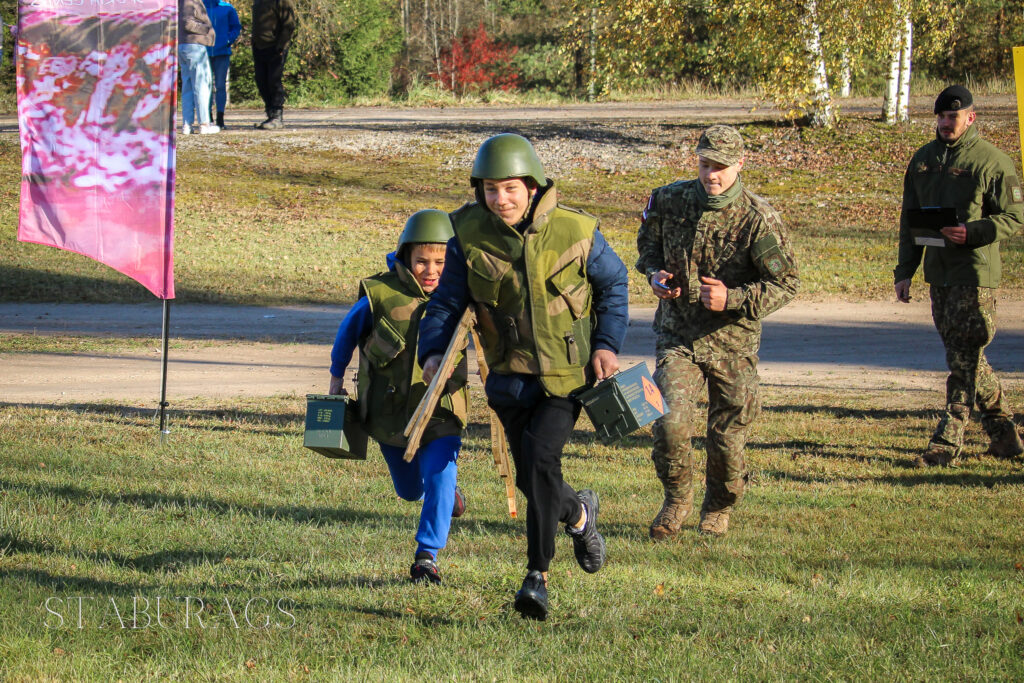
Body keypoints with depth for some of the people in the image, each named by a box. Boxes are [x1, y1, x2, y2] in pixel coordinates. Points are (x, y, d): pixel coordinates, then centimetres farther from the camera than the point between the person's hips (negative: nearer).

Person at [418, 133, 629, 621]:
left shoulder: (575, 232, -12)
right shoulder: (470, 236, -9)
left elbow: (613, 284, 5)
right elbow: (446, 303, -5)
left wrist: (607, 343, -7)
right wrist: (432, 351, -23)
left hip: (569, 375, -3)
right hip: (511, 378, 3)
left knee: (540, 457, -23)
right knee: (531, 479, 8)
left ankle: (538, 576, -15)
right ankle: (579, 514, 44)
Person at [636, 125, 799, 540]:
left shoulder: (758, 220, -14)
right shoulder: (670, 201, -3)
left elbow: (786, 284, -10)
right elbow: (648, 238, 19)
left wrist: (733, 299, -24)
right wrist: (654, 272, -3)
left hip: (732, 340, -1)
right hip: (678, 335, 1)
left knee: (727, 436, 6)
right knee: (670, 423, -15)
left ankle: (719, 508, 35)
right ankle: (677, 500, 10)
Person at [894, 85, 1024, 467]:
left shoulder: (992, 162, -6)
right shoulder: (923, 160, 14)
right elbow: (909, 219, 18)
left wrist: (972, 232, -22)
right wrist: (904, 271, 12)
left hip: (975, 274, -7)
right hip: (939, 274, 7)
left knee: (964, 358, -8)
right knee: (965, 356, 12)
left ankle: (947, 443, -8)